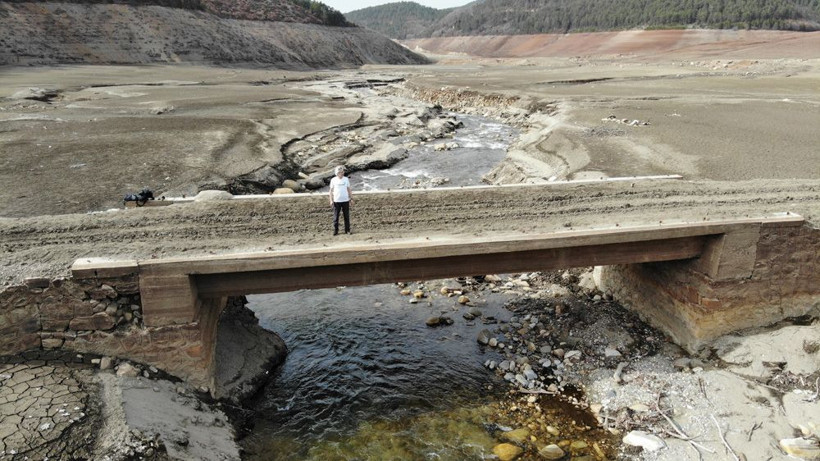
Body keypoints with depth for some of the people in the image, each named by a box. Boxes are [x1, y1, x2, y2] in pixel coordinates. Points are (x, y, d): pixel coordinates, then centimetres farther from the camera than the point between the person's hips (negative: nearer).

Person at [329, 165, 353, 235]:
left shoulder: (346, 179, 6)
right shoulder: (333, 180, 0)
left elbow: (349, 190, 11)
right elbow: (331, 191, 3)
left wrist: (351, 198, 7)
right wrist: (331, 200, -3)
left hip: (345, 200, 2)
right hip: (336, 201, -2)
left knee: (347, 216, 6)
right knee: (336, 217, 0)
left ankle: (347, 230, 14)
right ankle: (335, 231, 6)